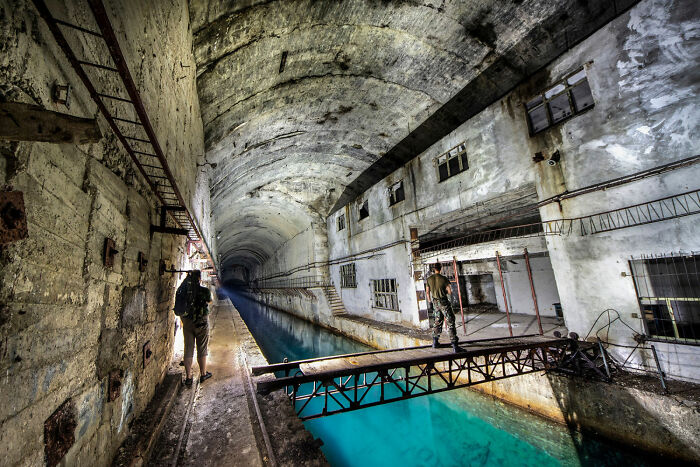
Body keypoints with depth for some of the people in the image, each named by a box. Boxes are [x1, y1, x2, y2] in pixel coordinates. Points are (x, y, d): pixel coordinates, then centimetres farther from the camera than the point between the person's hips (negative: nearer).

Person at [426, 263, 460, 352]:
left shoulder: (429, 279, -1)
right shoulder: (444, 279, -14)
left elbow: (427, 292, 8)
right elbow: (450, 292, -13)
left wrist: (430, 301, 25)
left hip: (435, 302, 5)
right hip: (444, 302, -5)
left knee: (438, 321, 20)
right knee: (450, 322, 0)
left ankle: (435, 342, 24)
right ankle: (454, 345, -3)